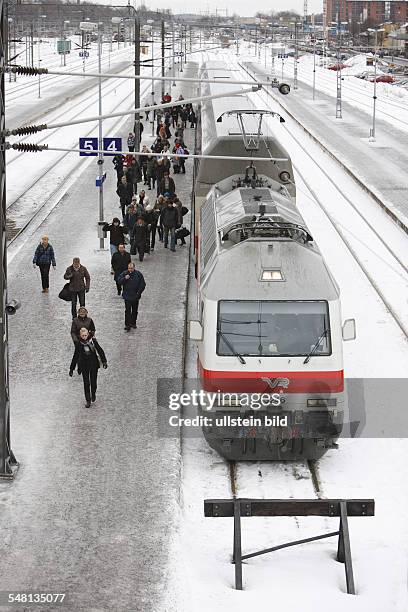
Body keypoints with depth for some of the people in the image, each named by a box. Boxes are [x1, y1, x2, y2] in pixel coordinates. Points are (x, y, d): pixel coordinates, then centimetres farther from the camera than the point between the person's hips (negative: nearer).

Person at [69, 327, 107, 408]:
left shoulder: (93, 341, -8)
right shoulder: (79, 344, -7)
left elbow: (100, 351, -2)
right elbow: (75, 356, 1)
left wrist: (104, 361, -10)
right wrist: (71, 369, 4)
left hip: (94, 365, 0)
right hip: (84, 366, 0)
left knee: (93, 382, 6)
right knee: (86, 383, 1)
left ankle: (93, 394, 37)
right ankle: (88, 400, 12)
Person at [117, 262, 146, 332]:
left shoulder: (138, 274, -4)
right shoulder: (124, 273, -3)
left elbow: (142, 285, 0)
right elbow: (119, 282, -4)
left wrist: (138, 293, -7)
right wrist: (125, 278, -21)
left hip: (135, 297, 2)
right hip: (127, 296, -2)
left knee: (135, 310, 14)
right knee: (127, 311, -8)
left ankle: (133, 323, 30)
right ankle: (127, 325, -6)